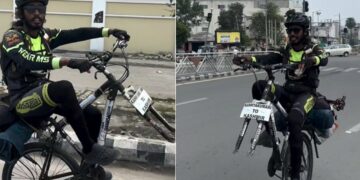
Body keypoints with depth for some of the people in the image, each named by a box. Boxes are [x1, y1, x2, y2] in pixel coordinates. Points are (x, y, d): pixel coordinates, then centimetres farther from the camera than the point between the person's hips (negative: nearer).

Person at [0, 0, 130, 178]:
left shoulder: (45, 35, 8)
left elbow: (76, 34, 3)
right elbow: (26, 62, -33)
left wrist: (109, 31, -6)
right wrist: (68, 62, -44)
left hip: (44, 93, 8)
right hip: (23, 100, -7)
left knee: (93, 114, -2)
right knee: (64, 88, -35)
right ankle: (90, 149, -21)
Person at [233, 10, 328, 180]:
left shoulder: (313, 48, -1)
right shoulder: (286, 50, 10)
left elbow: (324, 59, -25)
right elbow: (269, 58, -7)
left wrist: (313, 60, -50)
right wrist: (249, 59, -27)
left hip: (306, 93, -4)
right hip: (287, 91, 4)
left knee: (294, 120, -33)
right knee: (259, 86, -22)